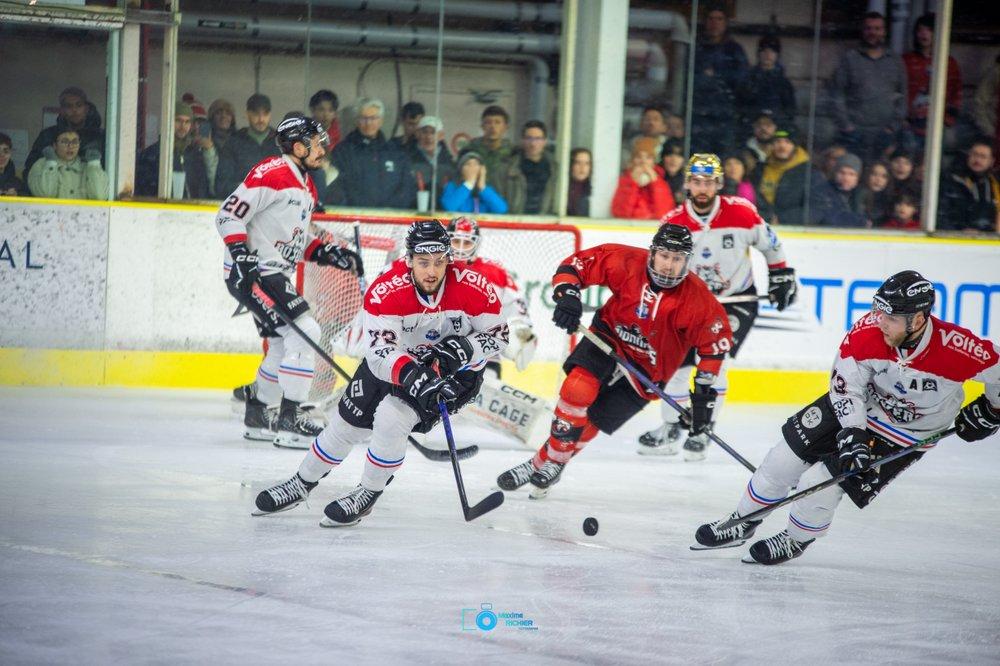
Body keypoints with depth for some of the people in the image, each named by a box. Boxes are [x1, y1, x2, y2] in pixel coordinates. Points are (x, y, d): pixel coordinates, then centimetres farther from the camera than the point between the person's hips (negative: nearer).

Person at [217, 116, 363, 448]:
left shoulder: (306, 186, 18)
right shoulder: (272, 173, -14)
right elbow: (229, 214, -18)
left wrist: (328, 252, 8)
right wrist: (241, 255, -26)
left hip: (277, 274, 11)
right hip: (251, 271, -11)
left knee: (285, 345, 17)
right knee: (305, 332, -17)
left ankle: (257, 416, 29)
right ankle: (288, 419, -16)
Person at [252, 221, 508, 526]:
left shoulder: (472, 287, -27)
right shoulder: (385, 292, -29)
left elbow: (497, 336, -12)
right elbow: (381, 352, -34)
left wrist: (462, 350, -29)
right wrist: (413, 377, -51)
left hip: (456, 370, -2)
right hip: (396, 360, 2)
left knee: (391, 417, -23)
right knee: (348, 420, 8)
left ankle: (368, 495, -1)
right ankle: (302, 484, 33)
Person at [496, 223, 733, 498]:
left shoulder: (696, 298, -22)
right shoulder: (628, 262, -20)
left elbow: (714, 342, -11)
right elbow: (577, 263, -12)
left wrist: (704, 392, -11)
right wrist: (567, 294, -29)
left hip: (646, 370, 0)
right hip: (610, 337, 0)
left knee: (590, 421, -5)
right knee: (578, 388, -25)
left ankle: (550, 464, 17)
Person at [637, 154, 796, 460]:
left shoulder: (741, 213, -17)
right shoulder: (673, 223, -12)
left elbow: (769, 243, 1)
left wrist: (781, 275, 7)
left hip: (738, 299, -3)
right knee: (676, 361, 3)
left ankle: (702, 430, -8)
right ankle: (671, 429, 21)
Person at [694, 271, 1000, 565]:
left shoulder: (957, 348, -34)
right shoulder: (868, 330, -26)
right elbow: (846, 384, -16)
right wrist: (853, 433, -26)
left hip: (908, 434, -3)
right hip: (856, 407, 3)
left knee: (818, 485, -10)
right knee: (785, 457, 3)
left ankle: (796, 540, 22)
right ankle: (743, 523, 28)